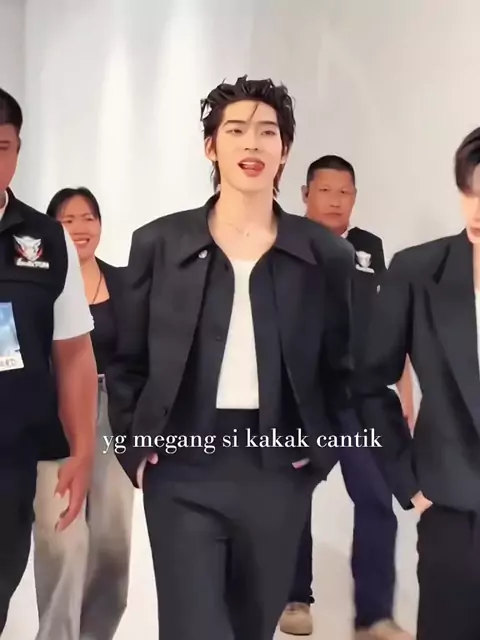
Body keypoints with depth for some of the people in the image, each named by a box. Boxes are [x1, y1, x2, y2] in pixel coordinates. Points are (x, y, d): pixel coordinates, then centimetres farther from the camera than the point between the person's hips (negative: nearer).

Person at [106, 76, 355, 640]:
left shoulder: (326, 254, 1)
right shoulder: (159, 243, 0)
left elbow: (341, 369, 9)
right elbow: (127, 361, 5)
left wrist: (320, 453, 1)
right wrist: (136, 451, -2)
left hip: (279, 474, 2)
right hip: (181, 472, -1)